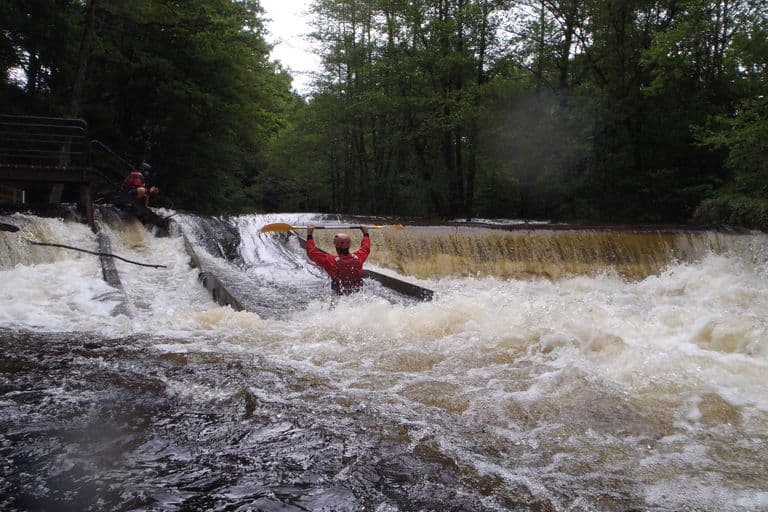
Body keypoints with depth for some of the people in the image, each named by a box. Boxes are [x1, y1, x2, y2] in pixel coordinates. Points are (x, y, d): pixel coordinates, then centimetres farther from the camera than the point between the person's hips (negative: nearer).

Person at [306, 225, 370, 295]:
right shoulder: (358, 258, -16)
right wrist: (366, 233, 22)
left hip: (338, 294, -3)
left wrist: (309, 235, -3)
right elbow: (366, 248, 8)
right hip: (358, 292, 3)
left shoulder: (331, 261, -25)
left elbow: (311, 252, -12)